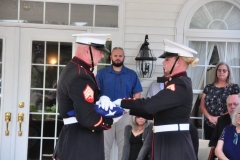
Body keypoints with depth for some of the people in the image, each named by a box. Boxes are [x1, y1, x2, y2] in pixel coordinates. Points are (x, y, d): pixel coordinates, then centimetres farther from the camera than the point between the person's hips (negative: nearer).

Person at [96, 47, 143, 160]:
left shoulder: (132, 74, 6)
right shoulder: (102, 73, 5)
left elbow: (137, 95, 5)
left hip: (125, 114, 1)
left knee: (124, 145, 7)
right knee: (104, 145, 6)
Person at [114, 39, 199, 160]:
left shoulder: (180, 85, -17)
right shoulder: (178, 82, 15)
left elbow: (150, 104, -25)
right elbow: (156, 110, 16)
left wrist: (121, 103, -13)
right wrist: (128, 110, 8)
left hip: (174, 144, -10)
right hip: (170, 141, 10)